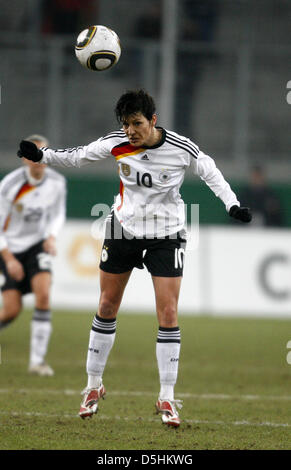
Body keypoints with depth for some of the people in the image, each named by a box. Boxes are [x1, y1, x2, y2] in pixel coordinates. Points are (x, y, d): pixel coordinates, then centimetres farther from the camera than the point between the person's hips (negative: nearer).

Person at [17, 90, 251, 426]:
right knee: (107, 306, 8)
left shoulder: (181, 149, -17)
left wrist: (233, 205, -12)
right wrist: (42, 156, -13)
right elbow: (78, 156, 0)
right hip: (123, 228, 2)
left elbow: (210, 173, -2)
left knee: (168, 313, -8)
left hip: (166, 235, -2)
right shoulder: (117, 143, -12)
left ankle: (167, 398, 0)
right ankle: (94, 386, 23)